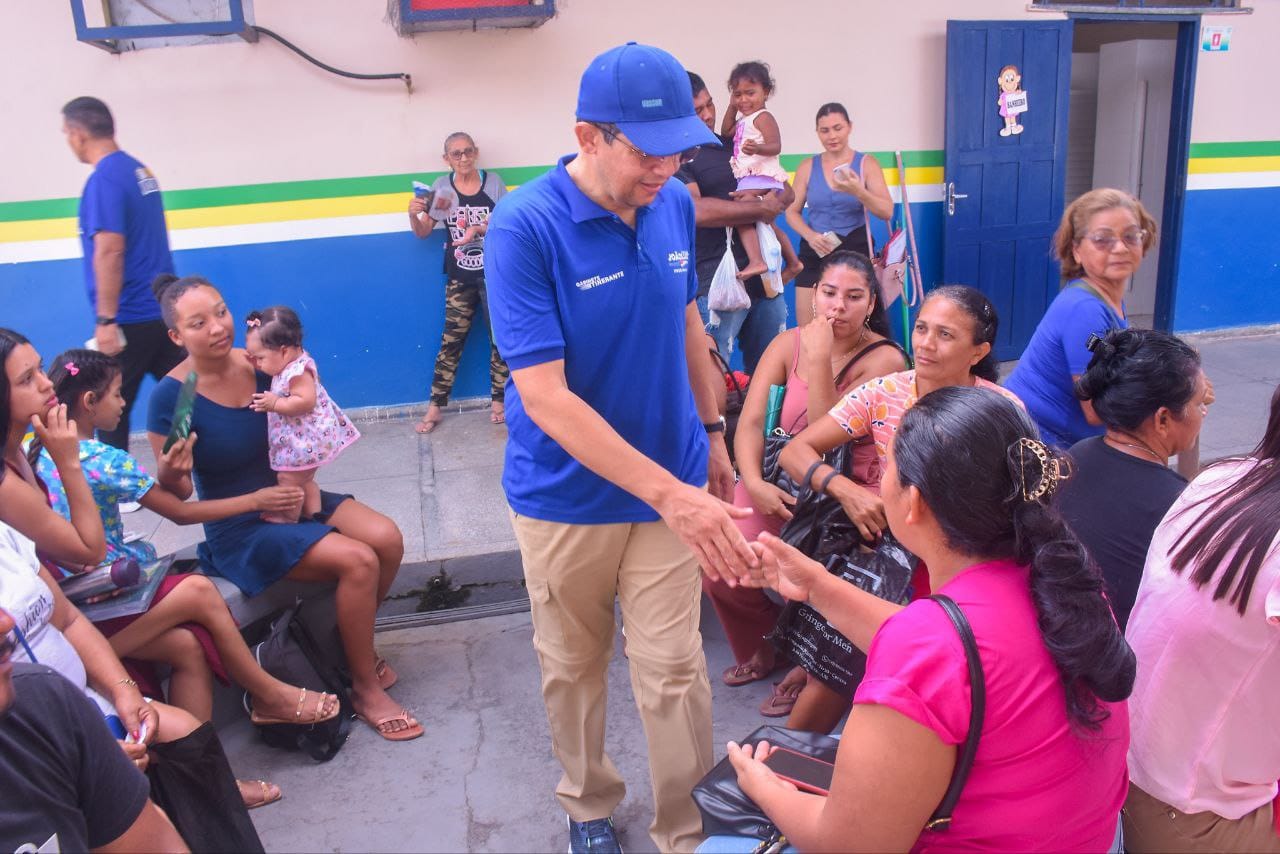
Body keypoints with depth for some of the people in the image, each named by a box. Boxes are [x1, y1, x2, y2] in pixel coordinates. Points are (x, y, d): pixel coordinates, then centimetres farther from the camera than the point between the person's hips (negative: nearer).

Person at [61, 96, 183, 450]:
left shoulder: (103, 180, -13)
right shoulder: (140, 170, 13)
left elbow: (110, 252, -20)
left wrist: (106, 320, -19)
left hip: (131, 319, -8)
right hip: (164, 311, 8)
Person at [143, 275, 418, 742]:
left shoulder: (258, 365, -4)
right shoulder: (171, 396, -17)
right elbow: (175, 493, -13)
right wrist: (170, 472, -35)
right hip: (240, 529, -5)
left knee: (387, 539, -15)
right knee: (358, 562, -24)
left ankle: (354, 642, 13)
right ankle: (366, 689, -4)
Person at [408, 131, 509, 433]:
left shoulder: (493, 182, -3)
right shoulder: (441, 186, 0)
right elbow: (422, 233, 3)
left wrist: (479, 228, -19)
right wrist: (413, 214, -18)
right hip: (460, 279, 0)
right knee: (450, 341, 1)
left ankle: (498, 401, 20)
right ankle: (434, 408, 9)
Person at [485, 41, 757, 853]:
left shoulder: (675, 205, -7)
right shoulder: (525, 226, -22)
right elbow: (542, 395, -27)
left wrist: (712, 431, 16)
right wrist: (672, 494, -31)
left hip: (671, 483, 3)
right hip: (565, 495, -2)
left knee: (674, 671, 7)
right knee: (572, 666, 18)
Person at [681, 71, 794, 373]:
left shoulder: (733, 145, 17)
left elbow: (787, 191, 19)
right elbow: (697, 210, -22)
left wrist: (773, 199, -7)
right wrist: (760, 208, -11)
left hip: (763, 279, 7)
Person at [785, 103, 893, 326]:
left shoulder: (867, 163, 2)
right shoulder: (807, 167, 8)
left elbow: (887, 212, -6)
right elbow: (792, 211, 8)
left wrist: (858, 192, -24)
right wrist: (810, 236, -11)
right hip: (815, 252, 2)